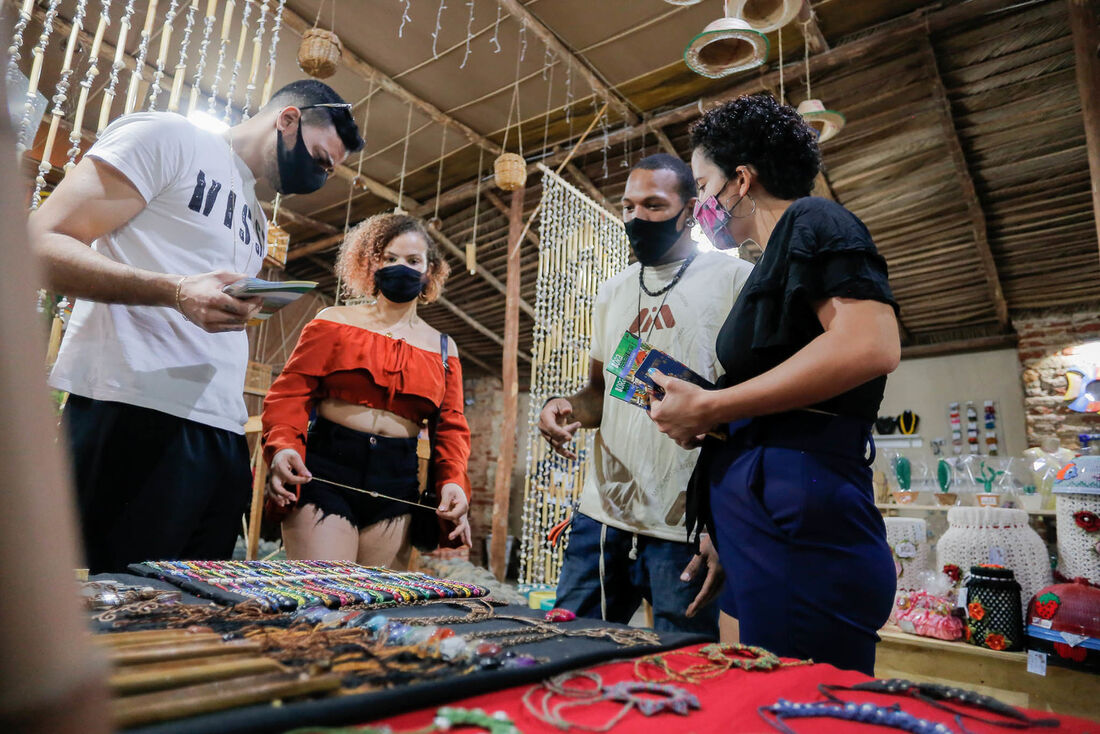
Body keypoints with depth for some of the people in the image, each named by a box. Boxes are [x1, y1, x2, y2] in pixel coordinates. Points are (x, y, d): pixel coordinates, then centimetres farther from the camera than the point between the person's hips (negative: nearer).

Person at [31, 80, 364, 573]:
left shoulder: (255, 220, 27)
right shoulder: (167, 137, 4)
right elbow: (43, 245, -6)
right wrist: (176, 291, -21)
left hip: (222, 433, 8)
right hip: (136, 415, -7)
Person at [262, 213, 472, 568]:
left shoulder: (442, 349, 13)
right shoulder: (335, 321, 6)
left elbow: (450, 426, 8)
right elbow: (291, 392, -1)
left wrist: (453, 481, -9)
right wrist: (283, 446, -20)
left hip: (396, 484, 3)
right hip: (325, 471, -2)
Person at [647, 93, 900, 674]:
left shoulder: (812, 222, -1)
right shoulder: (772, 262, 25)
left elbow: (871, 346, -21)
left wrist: (709, 408, -15)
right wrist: (704, 419, 11)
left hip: (798, 518, -9)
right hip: (760, 524, 9)